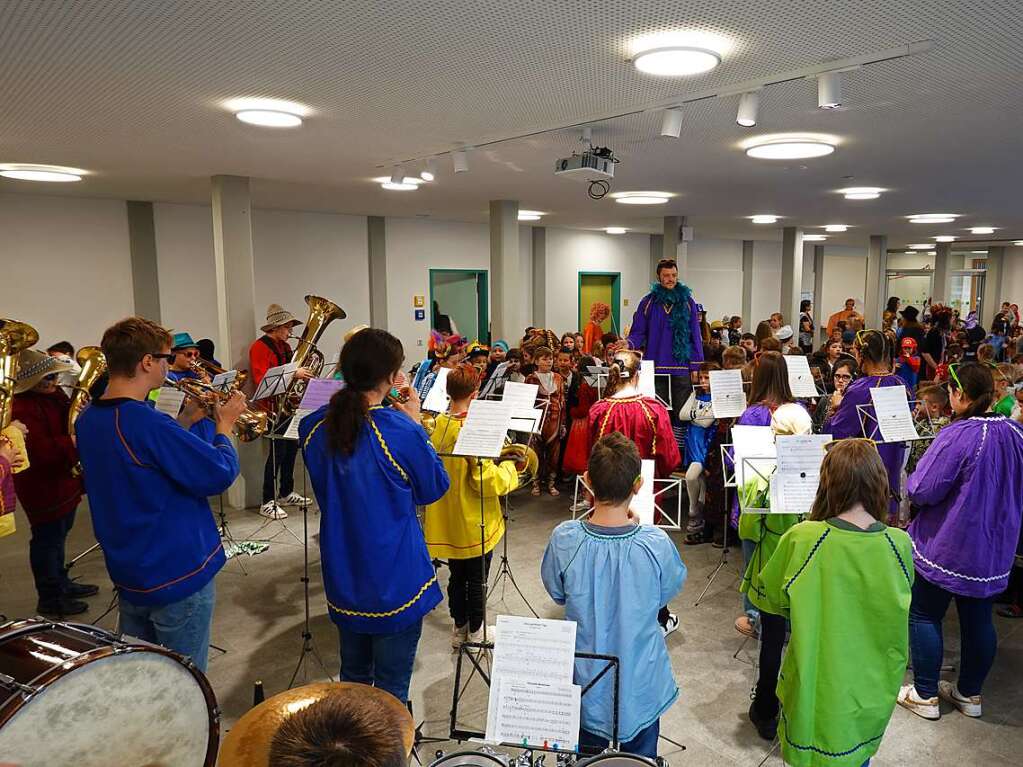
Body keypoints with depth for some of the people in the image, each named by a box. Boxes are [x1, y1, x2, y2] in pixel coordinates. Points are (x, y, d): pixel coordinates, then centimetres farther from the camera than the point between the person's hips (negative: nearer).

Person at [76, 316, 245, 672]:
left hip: (126, 575, 8)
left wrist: (186, 418, 8)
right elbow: (220, 474, -23)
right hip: (178, 576, -8)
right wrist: (225, 424, -8)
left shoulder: (87, 419, 1)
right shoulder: (147, 423, -27)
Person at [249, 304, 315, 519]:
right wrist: (293, 374, -25)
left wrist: (303, 374, 3)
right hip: (272, 407, -9)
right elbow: (261, 380, -21)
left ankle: (286, 493, 26)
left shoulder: (284, 346, 16)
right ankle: (267, 502, -2)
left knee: (291, 448, 13)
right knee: (278, 451, -9)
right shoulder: (260, 347, -11)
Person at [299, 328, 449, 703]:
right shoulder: (402, 432, -24)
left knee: (353, 676, 25)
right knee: (390, 689, 12)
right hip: (395, 582, -5)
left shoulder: (313, 427, -7)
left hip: (342, 577, 6)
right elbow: (434, 488, -7)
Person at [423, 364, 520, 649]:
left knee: (457, 576, 21)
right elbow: (485, 480, -24)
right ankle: (475, 631, 27)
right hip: (474, 522, -6)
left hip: (447, 520, 6)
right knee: (477, 579, 13)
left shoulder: (436, 424, -4)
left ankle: (459, 627, 34)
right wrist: (509, 468, -7)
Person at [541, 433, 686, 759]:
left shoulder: (564, 540, -25)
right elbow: (669, 590, -5)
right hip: (641, 684, 0)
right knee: (640, 757, 27)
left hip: (585, 681, 1)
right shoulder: (655, 543, -26)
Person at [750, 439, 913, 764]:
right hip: (872, 696, 2)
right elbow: (898, 600, 5)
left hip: (815, 686, -2)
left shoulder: (801, 539, -22)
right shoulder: (900, 544, -15)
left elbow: (766, 597, -6)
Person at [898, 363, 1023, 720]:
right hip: (993, 550, 7)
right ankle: (970, 693, 32)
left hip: (946, 547, -7)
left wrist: (914, 475, -2)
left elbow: (922, 491, -22)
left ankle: (925, 695, 17)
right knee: (978, 619, 18)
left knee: (924, 616, 8)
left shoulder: (957, 436, -24)